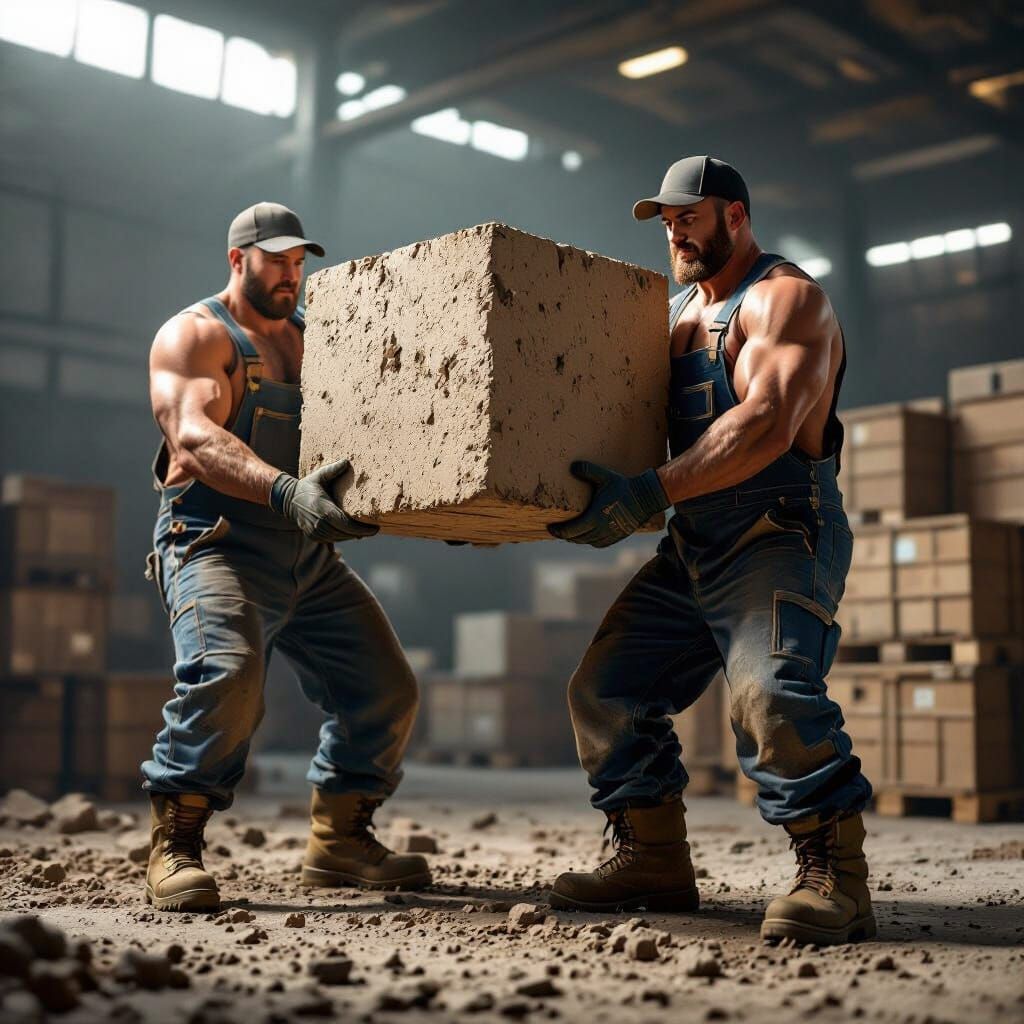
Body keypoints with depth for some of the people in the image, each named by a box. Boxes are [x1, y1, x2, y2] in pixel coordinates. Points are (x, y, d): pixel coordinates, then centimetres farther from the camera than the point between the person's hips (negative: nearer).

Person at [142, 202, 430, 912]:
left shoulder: (314, 340, 19)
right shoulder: (195, 335, -3)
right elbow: (194, 439, -21)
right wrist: (285, 491, -39)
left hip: (312, 560, 7)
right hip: (218, 547, -7)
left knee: (387, 690, 4)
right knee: (229, 673, -32)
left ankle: (339, 842, 20)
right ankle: (175, 846, -17)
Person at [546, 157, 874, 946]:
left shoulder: (786, 297, -7)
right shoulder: (674, 314, 20)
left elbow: (767, 423, -24)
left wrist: (648, 495, -31)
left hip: (783, 536, -8)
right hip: (692, 551, 9)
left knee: (771, 689, -29)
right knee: (606, 688, 4)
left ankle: (835, 878, -19)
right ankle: (654, 860, 14)